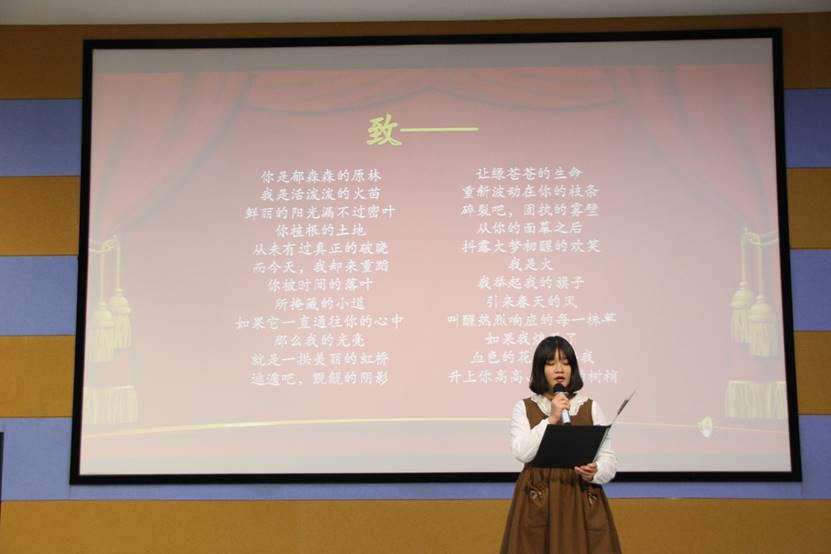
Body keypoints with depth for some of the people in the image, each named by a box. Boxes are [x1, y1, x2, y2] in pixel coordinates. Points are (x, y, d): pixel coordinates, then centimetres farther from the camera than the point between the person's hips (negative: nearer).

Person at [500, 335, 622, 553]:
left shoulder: (591, 408, 6)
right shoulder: (524, 408, 4)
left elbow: (609, 459, 3)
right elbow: (521, 453, -11)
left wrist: (595, 472, -18)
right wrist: (551, 419, -15)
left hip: (582, 502, 1)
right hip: (537, 503, -1)